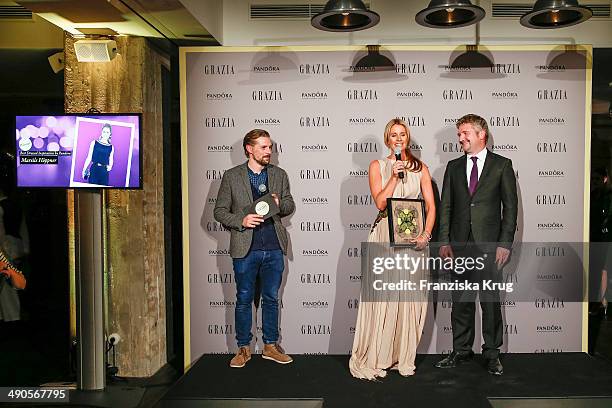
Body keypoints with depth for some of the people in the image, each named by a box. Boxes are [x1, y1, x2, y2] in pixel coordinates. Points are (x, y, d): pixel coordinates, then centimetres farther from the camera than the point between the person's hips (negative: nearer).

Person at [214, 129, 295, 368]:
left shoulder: (279, 175, 8)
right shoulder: (231, 176, 1)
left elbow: (290, 206, 13)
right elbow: (220, 211, 1)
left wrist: (280, 204, -9)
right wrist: (241, 220, -16)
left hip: (274, 248, 2)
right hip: (245, 248, -2)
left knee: (271, 299, 11)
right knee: (244, 300, 8)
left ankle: (271, 346, 25)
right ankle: (243, 348, 21)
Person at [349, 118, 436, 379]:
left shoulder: (420, 169, 11)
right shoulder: (377, 166, 6)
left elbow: (431, 206, 5)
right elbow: (380, 202, -5)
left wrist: (426, 234, -10)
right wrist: (394, 176, -12)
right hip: (384, 234, -2)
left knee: (409, 298, 4)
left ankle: (404, 358, 17)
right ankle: (374, 360, 5)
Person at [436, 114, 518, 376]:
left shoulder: (502, 165, 3)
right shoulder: (454, 167, 12)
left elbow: (510, 206, 0)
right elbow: (445, 206, 9)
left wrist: (505, 243, -7)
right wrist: (444, 241, 1)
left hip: (489, 245, -3)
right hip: (459, 245, 3)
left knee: (491, 300, 2)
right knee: (461, 300, 8)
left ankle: (492, 353, 17)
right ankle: (461, 350, 21)